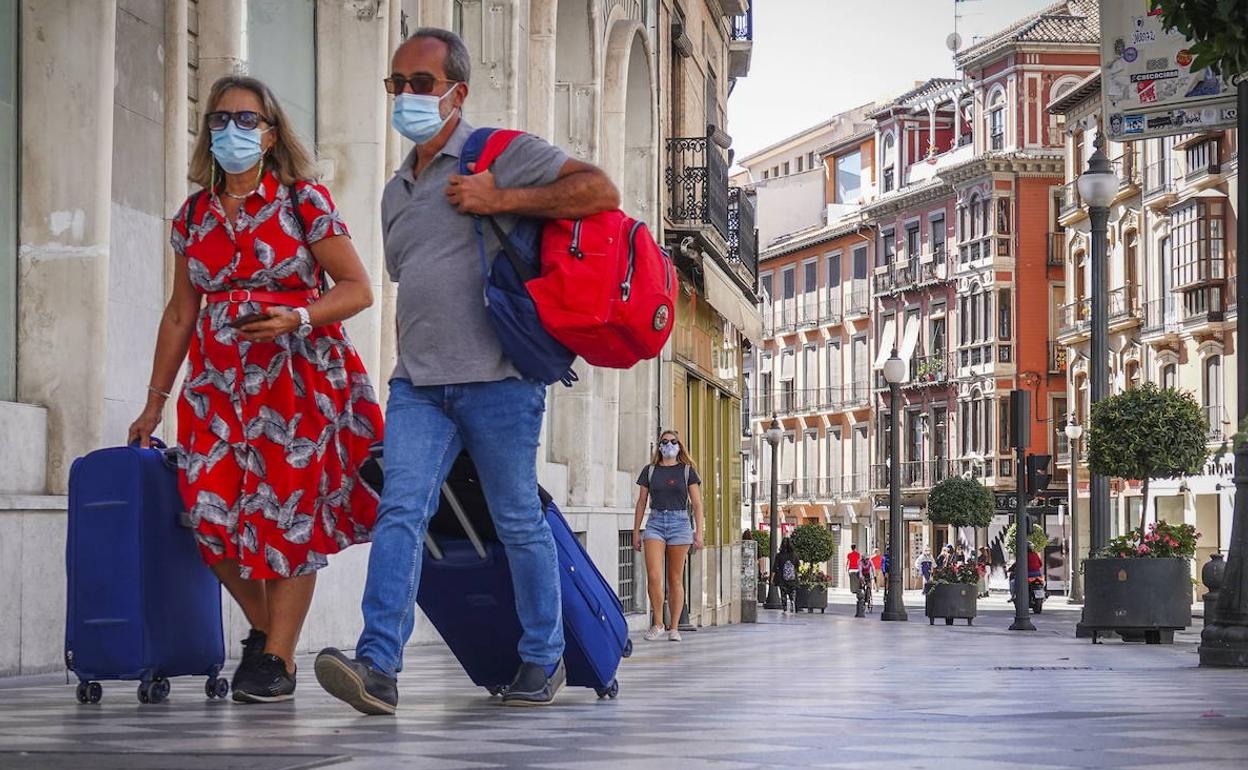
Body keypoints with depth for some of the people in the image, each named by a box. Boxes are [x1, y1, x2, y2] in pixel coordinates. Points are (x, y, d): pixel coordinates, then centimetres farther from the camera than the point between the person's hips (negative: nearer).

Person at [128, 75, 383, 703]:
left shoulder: (303, 201, -1)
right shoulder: (194, 215, 11)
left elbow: (358, 289, -3)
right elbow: (180, 313, 17)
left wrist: (294, 319, -20)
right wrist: (155, 400, 16)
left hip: (296, 378, -4)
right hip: (220, 381, 4)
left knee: (288, 510, -6)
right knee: (211, 509, -8)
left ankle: (277, 657, 3)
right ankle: (262, 626, 14)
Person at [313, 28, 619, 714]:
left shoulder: (499, 154, -1)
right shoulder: (396, 192, 21)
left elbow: (600, 191, -10)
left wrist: (499, 200, -14)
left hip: (495, 378, -5)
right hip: (417, 385, 5)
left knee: (518, 521, 4)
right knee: (401, 511, -12)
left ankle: (543, 658, 19)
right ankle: (377, 667, -23)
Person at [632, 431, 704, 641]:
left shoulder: (687, 471, 6)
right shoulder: (650, 470, 10)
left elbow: (697, 504, 4)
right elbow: (641, 502, 13)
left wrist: (699, 532, -4)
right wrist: (636, 531, 8)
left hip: (679, 523, -1)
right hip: (655, 522, 1)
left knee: (675, 579, 2)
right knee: (653, 576, -13)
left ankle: (674, 628, 6)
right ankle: (657, 624, -2)